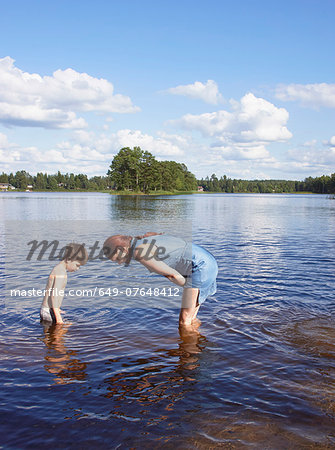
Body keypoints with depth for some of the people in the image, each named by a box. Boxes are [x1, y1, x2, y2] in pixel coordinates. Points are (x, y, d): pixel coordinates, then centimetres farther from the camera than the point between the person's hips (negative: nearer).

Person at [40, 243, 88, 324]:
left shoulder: (58, 269, 13)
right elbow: (54, 295, -24)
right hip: (49, 312, -10)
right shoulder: (61, 272, -17)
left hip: (46, 310, 10)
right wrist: (58, 318, -25)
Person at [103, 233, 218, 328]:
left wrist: (187, 286, 2)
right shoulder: (145, 240, 14)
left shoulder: (139, 253, -16)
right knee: (190, 320, 17)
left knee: (184, 322, -6)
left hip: (200, 267, -9)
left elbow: (171, 274, -16)